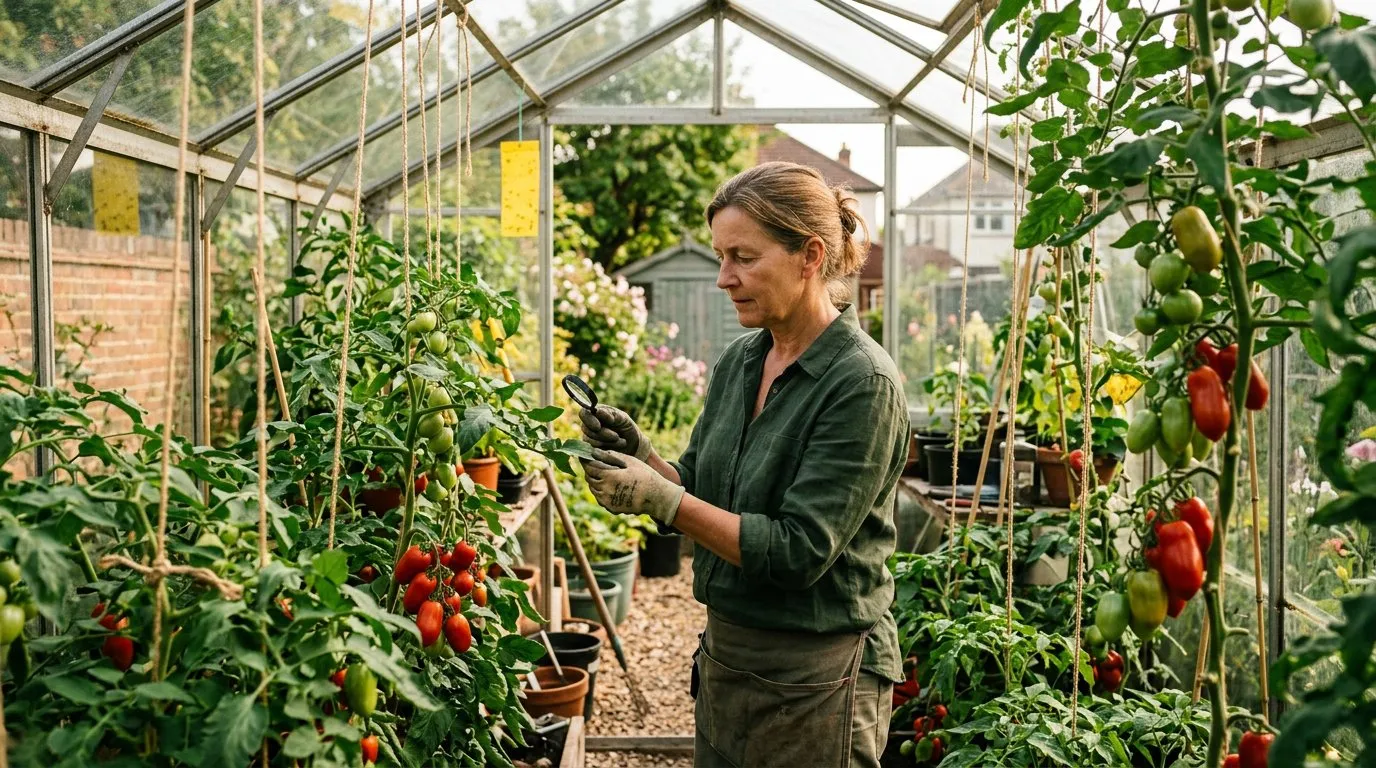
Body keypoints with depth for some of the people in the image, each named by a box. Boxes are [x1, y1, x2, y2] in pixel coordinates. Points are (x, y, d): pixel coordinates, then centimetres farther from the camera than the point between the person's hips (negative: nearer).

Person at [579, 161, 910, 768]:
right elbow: (699, 494, 9)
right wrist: (642, 457, -10)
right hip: (725, 656, 7)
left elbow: (798, 552, -23)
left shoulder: (862, 384, -18)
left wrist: (660, 498, -26)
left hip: (812, 681, -6)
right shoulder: (738, 361, 3)